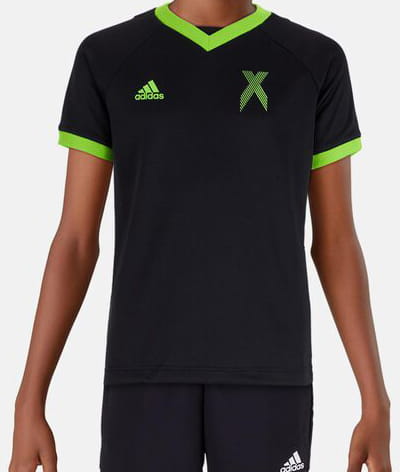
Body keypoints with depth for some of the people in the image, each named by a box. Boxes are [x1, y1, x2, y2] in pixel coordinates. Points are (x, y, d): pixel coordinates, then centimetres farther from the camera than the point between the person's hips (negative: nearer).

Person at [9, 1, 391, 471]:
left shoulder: (317, 62, 6)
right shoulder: (105, 59, 5)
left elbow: (336, 243, 6)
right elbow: (75, 241, 3)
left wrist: (377, 406, 1)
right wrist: (28, 406, 0)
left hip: (266, 370, 1)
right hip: (152, 367, 0)